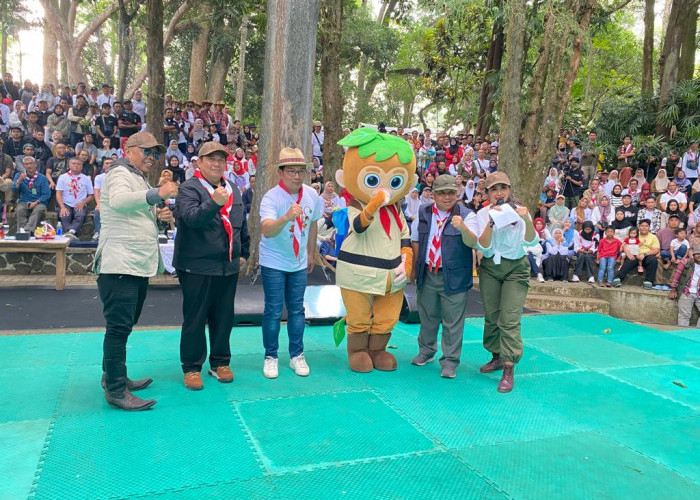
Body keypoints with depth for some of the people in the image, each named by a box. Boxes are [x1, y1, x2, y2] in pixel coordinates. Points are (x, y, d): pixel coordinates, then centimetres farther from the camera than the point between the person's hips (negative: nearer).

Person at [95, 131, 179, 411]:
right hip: (119, 265, -10)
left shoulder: (139, 179, 23)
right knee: (119, 327, -8)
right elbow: (118, 200, -29)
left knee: (124, 326, 16)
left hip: (138, 265, 10)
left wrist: (157, 216, 9)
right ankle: (115, 390, -2)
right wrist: (157, 194, -41)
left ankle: (113, 376, 28)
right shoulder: (120, 173, -7)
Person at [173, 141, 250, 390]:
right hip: (197, 266, -6)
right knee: (195, 318, 3)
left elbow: (242, 224, 22)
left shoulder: (233, 189, 13)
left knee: (224, 317, 12)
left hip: (228, 266, 6)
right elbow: (191, 218, -25)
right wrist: (214, 202, -39)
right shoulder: (189, 188, -7)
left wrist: (243, 253, 20)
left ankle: (220, 362, 27)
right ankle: (191, 367, 16)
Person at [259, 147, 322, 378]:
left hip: (299, 263, 4)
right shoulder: (271, 197, -21)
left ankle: (297, 355, 21)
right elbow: (267, 231, -37)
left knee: (297, 310, 11)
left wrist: (311, 253, 17)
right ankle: (270, 357, 15)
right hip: (274, 263, -4)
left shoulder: (311, 195, -5)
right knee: (273, 311, 1)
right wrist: (286, 217, -55)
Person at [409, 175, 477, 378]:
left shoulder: (466, 215, -6)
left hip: (454, 276, -4)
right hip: (427, 274, 4)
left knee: (453, 321, 1)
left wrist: (462, 228, -39)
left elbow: (472, 243, -20)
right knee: (427, 316, 17)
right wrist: (414, 268, 8)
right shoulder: (423, 213, 6)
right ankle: (426, 351, 35)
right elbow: (415, 241, 13)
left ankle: (450, 361, 12)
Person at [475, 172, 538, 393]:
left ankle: (508, 370, -5)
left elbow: (530, 242, -17)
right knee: (491, 316, 9)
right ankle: (497, 357, 29)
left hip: (516, 268, -2)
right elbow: (483, 246, -13)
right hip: (490, 268, 3)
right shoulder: (483, 214, -2)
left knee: (509, 319, -9)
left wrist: (527, 221, -35)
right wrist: (491, 222, -27)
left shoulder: (520, 211, -6)